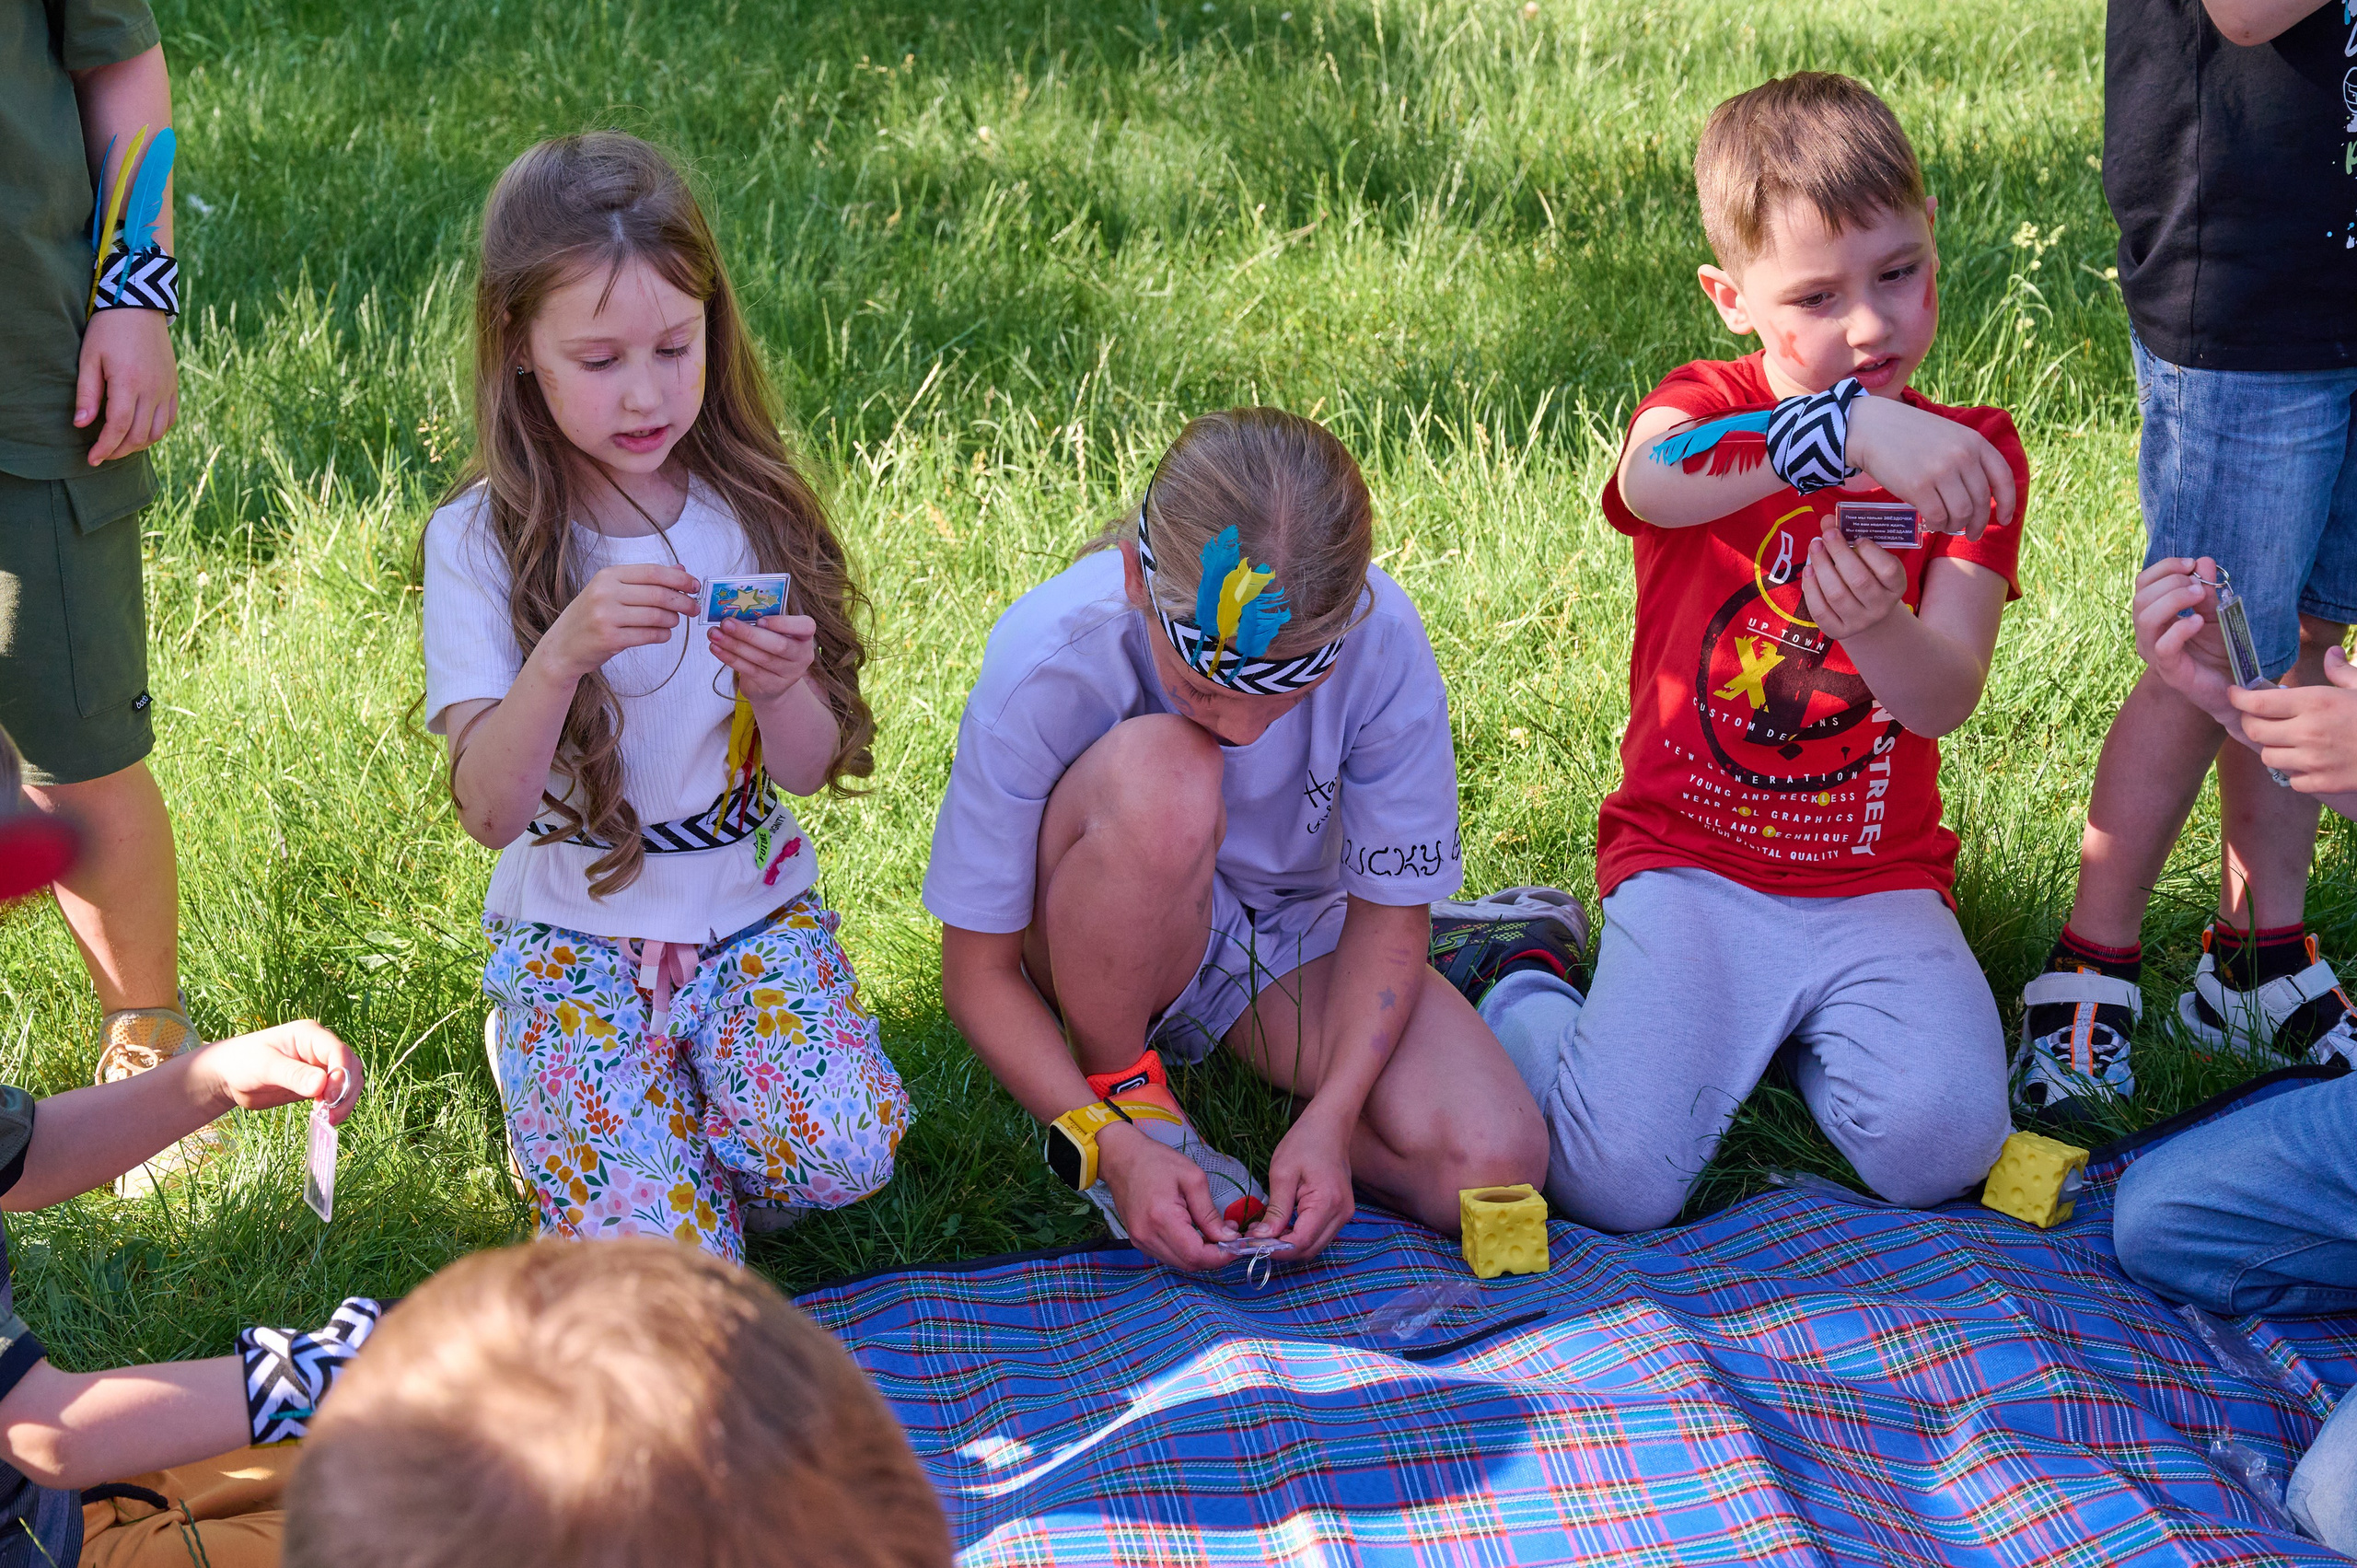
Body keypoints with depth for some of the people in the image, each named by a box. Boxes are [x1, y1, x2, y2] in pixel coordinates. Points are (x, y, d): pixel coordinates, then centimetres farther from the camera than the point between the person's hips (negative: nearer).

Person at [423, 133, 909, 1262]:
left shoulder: (749, 510, -1)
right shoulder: (481, 542, -9)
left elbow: (812, 770, -2)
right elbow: (489, 810, -18)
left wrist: (780, 689, -25)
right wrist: (562, 655, -35)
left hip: (755, 913, 2)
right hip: (575, 937, -1)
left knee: (840, 1154, -26)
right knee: (653, 1246, -20)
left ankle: (651, 1106, 7)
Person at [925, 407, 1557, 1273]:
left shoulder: (1382, 639, -26)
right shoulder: (1044, 662, -30)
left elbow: (1391, 909, -13)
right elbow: (977, 973, -20)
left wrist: (1329, 1119, -26)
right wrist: (1112, 1142, -32)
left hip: (1294, 933, 2)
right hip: (1110, 949, -2)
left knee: (1493, 1167, -23)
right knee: (1162, 778, -38)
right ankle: (1122, 1094, -12)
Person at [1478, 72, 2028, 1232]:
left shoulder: (1970, 456, 4)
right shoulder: (1703, 409, -2)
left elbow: (1945, 702, -10)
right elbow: (1653, 481, -31)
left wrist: (1877, 625, -34)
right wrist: (1849, 429, -49)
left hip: (1879, 883, 2)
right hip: (1689, 865, -2)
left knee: (1938, 1148, -22)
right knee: (1621, 1183, -19)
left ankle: (1803, 1027, 11)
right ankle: (1523, 1006, 14)